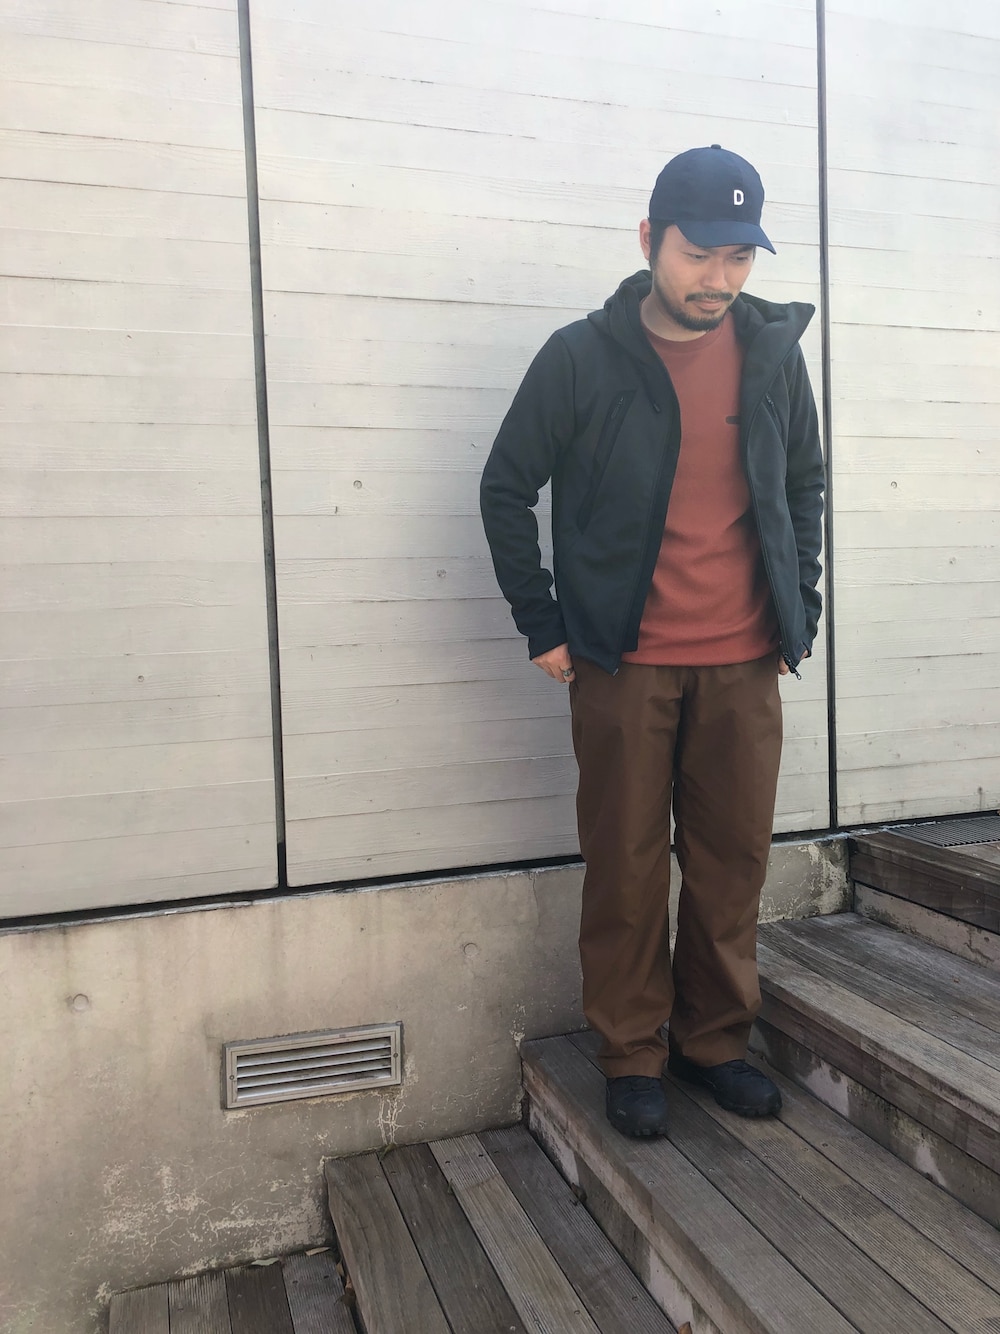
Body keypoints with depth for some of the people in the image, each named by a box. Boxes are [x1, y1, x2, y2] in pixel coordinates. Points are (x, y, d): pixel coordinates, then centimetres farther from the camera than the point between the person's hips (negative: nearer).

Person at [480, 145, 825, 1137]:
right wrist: (543, 628, -2)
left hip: (744, 664, 3)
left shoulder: (774, 352, 6)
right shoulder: (582, 357, -4)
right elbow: (506, 489, 1)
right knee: (626, 867, 4)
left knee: (734, 861, 9)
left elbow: (805, 487, 17)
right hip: (624, 666, -3)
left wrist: (799, 612, 10)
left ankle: (715, 1041, 28)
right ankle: (632, 1056, 22)